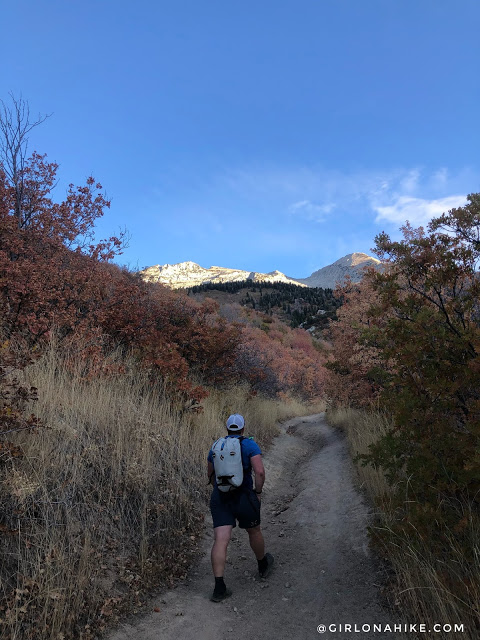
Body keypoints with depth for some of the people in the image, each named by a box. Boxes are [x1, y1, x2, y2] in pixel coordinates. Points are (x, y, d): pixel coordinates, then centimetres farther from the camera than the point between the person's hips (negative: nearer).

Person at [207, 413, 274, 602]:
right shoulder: (250, 445, -7)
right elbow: (259, 471, -18)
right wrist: (258, 491, -4)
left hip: (219, 498, 3)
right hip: (243, 497, -2)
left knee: (220, 540, -1)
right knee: (254, 532, 21)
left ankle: (219, 588, -4)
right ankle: (263, 565, 44)